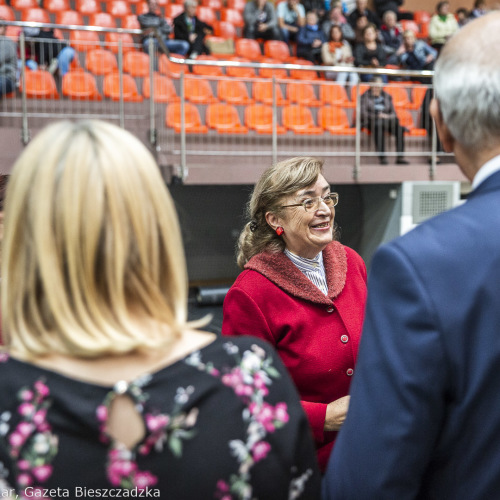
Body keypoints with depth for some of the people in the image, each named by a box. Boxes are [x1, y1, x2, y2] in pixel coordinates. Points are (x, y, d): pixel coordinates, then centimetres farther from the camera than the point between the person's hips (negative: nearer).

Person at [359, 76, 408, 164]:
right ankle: (382, 157, -46)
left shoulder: (387, 96, 21)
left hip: (386, 121, 4)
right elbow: (363, 113, -3)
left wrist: (388, 116, -7)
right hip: (371, 121, -4)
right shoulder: (365, 96, 10)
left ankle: (400, 157, -32)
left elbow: (393, 113, 17)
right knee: (378, 126, -42)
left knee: (399, 129, -29)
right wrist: (377, 116, -13)